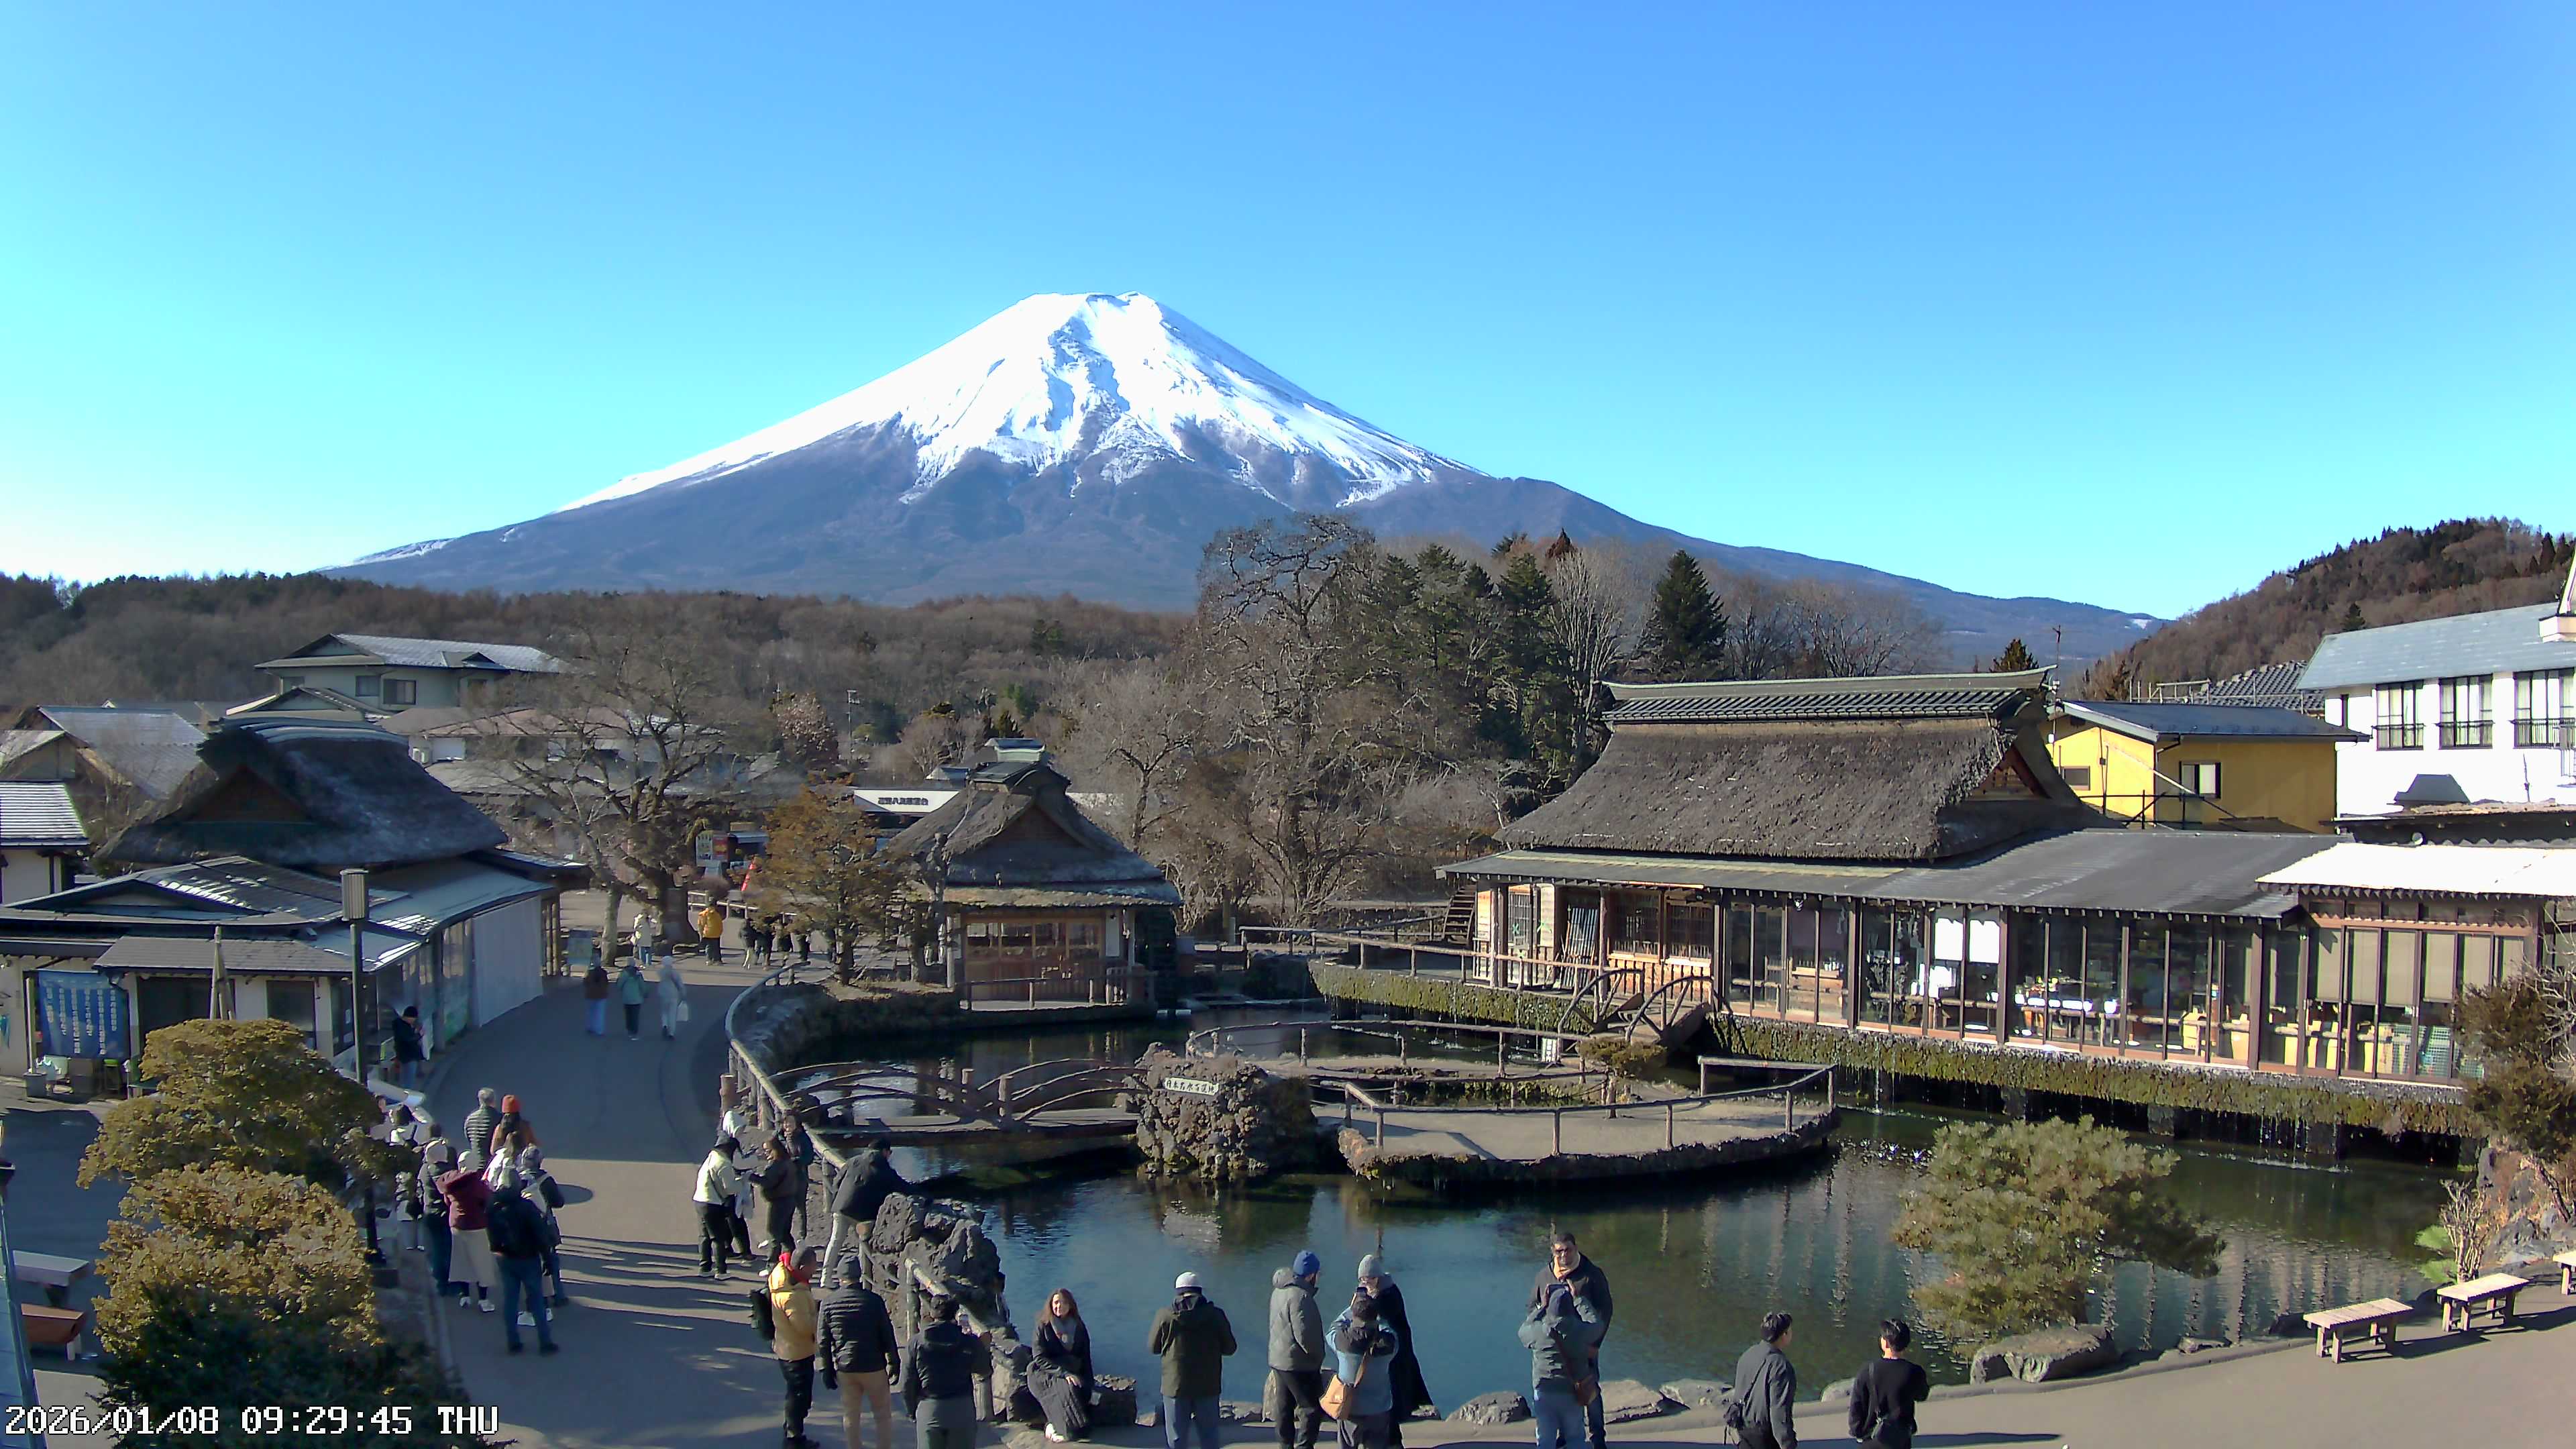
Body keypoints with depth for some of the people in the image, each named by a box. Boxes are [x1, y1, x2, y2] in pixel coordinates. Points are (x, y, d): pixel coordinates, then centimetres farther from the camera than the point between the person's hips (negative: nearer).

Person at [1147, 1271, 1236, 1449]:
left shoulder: (1165, 1316, -8)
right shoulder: (1215, 1315, -7)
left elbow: (1152, 1348, 3)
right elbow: (1229, 1349, 2)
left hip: (1175, 1386, -1)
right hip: (1208, 1386, 1)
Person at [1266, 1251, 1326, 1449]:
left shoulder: (1279, 1291, 8)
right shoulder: (1300, 1297, -22)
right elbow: (1304, 1334, -25)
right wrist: (1317, 1356, -8)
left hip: (1278, 1360, 9)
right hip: (1299, 1365, -9)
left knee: (1284, 1408, 17)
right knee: (1312, 1410, 0)